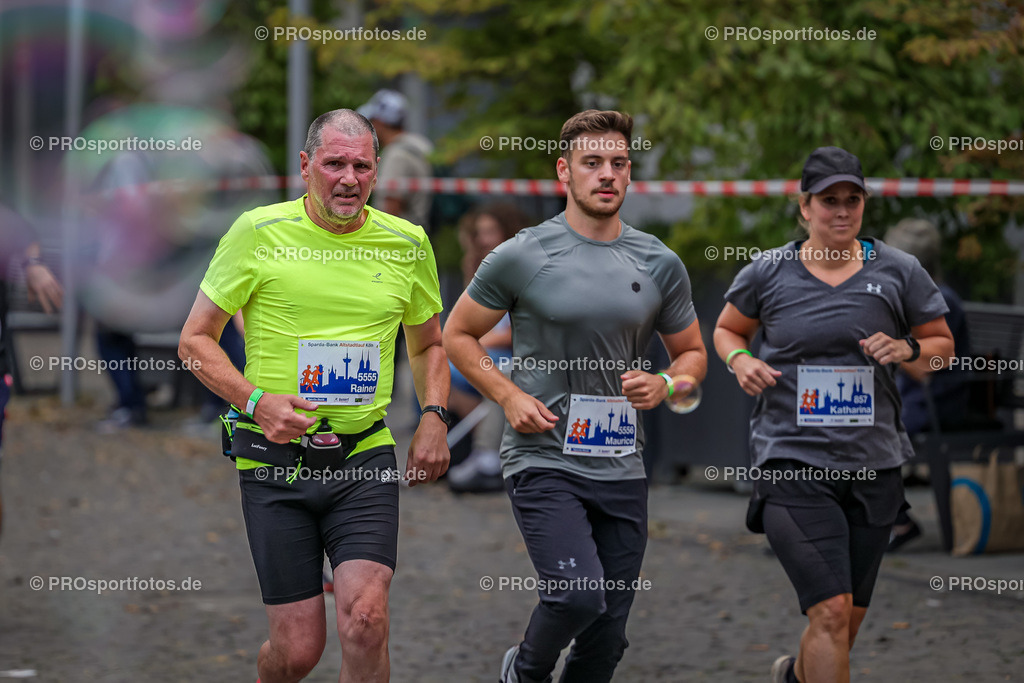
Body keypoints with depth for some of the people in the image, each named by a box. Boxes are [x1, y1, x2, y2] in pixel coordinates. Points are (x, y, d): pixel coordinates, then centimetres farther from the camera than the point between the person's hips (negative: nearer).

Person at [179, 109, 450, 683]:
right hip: (275, 462, -2)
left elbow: (429, 343, 22)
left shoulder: (407, 243, 5)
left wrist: (434, 417, 5)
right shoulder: (258, 232, -4)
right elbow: (196, 339, 2)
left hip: (365, 460, 2)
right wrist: (257, 401, -13)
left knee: (366, 620, -18)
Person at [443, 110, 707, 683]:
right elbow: (459, 335, 6)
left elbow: (693, 353, 18)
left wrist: (663, 385, -5)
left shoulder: (661, 265, 6)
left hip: (622, 468, 4)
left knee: (609, 631, 5)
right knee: (579, 595, -21)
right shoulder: (522, 257, -4)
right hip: (543, 459, -4)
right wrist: (510, 396, -8)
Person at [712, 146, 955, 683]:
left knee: (849, 620, 13)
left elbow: (943, 344, 13)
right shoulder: (767, 273, 1)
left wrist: (909, 350, -9)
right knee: (831, 612, -18)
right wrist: (741, 359, -5)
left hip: (873, 465, 3)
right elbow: (726, 329, 17)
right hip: (792, 463, -3)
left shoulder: (897, 272, 3)